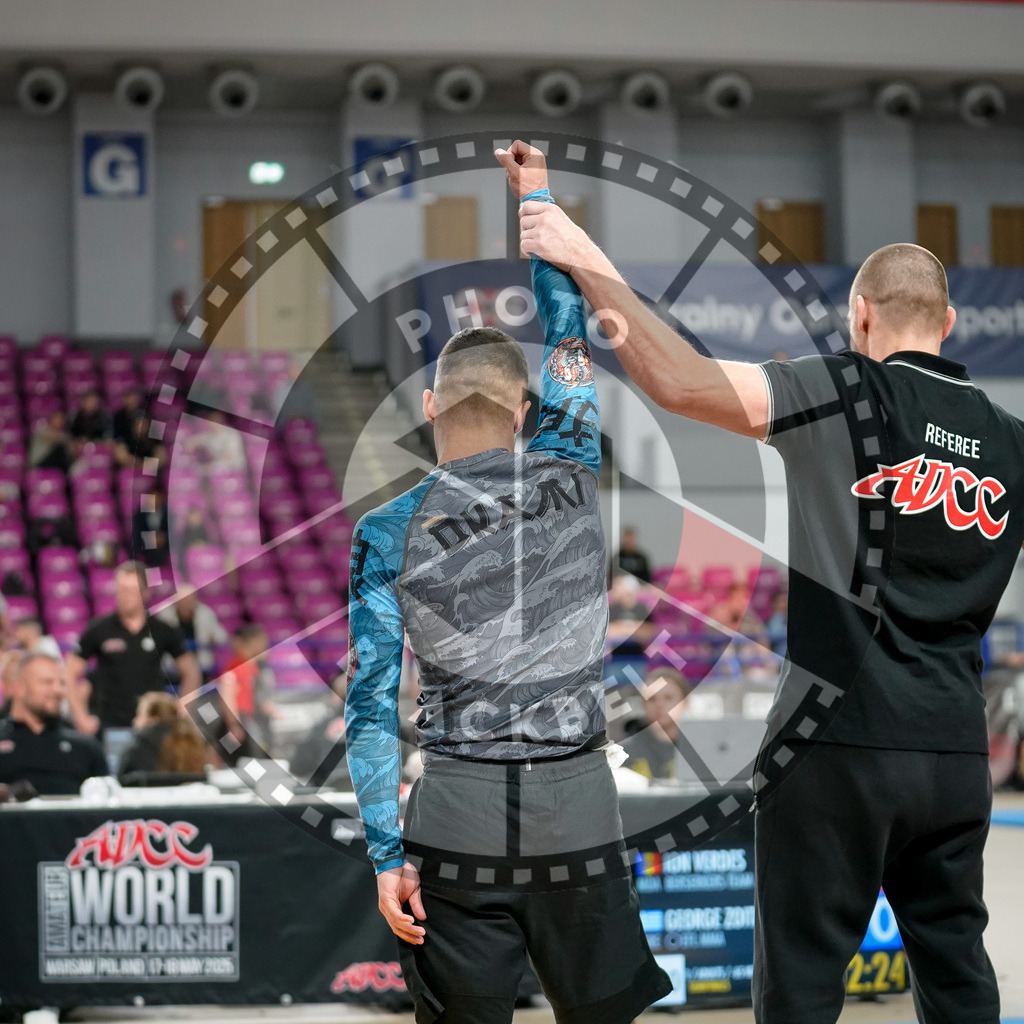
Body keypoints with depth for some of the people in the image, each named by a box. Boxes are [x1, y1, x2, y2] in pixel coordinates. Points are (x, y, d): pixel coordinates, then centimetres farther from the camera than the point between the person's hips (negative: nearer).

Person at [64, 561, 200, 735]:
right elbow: (70, 675, 5)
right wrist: (82, 718, -3)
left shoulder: (162, 632, 4)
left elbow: (190, 673, 13)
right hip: (109, 724, -1)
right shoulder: (99, 630, 1)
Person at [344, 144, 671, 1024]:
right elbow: (571, 334, 16)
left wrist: (386, 853, 0)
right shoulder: (571, 474, -1)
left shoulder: (386, 537, -3)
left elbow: (372, 703, -4)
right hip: (578, 804, 1)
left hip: (459, 810, -1)